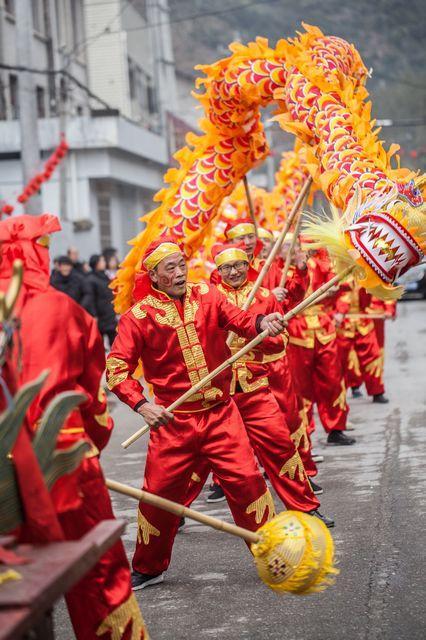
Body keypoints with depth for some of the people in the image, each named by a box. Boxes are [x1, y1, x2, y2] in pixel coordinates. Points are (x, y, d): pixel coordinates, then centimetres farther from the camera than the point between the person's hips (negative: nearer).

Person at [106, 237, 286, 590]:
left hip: (221, 414, 1)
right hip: (173, 420, -1)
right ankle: (149, 568, 26)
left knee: (247, 480, -7)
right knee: (159, 492, 4)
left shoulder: (206, 296, 3)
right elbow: (116, 367, -7)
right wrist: (141, 404, -21)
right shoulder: (139, 316, -5)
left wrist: (262, 322, -34)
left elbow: (238, 319, -11)